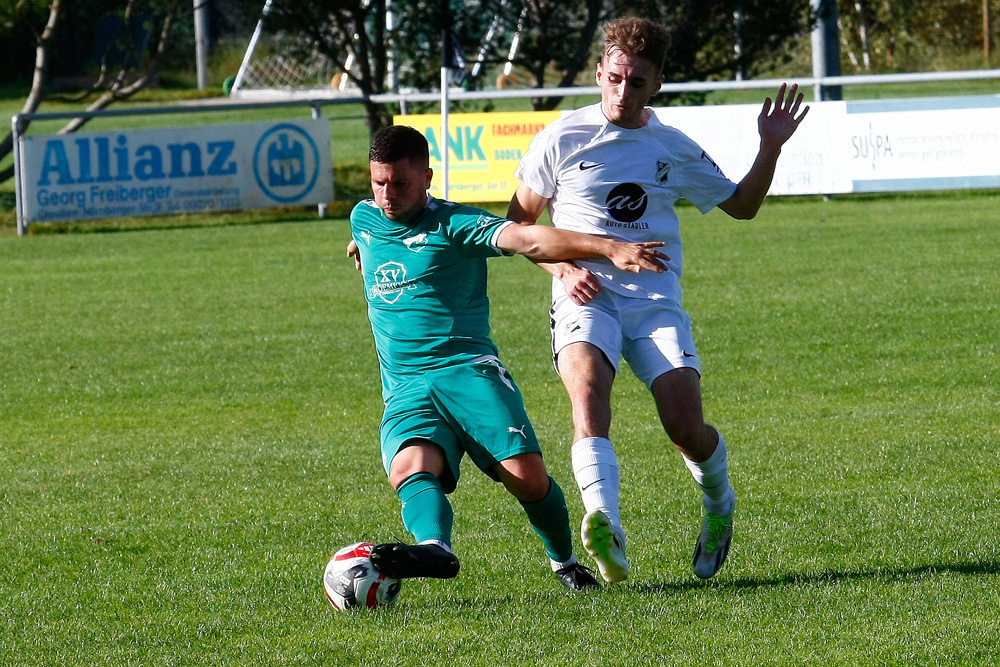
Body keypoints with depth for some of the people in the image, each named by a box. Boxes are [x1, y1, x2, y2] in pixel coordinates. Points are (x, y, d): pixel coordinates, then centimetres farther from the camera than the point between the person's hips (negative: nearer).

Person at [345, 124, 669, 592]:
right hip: (405, 391, 4)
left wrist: (610, 248, -28)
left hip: (469, 371, -3)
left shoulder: (453, 224, -3)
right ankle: (434, 548, -56)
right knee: (410, 468, -29)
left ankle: (565, 561, 6)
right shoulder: (363, 219, 15)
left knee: (526, 475, -19)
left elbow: (530, 240, -17)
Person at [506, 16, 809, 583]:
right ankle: (606, 529, -49)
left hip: (656, 302, 2)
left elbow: (742, 206, 21)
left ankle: (719, 503, 22)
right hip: (586, 299, -2)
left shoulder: (675, 150, 9)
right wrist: (562, 269, -6)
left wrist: (770, 149, 6)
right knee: (588, 389, -33)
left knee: (687, 429, -13)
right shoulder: (563, 139, 3)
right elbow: (518, 222, 10)